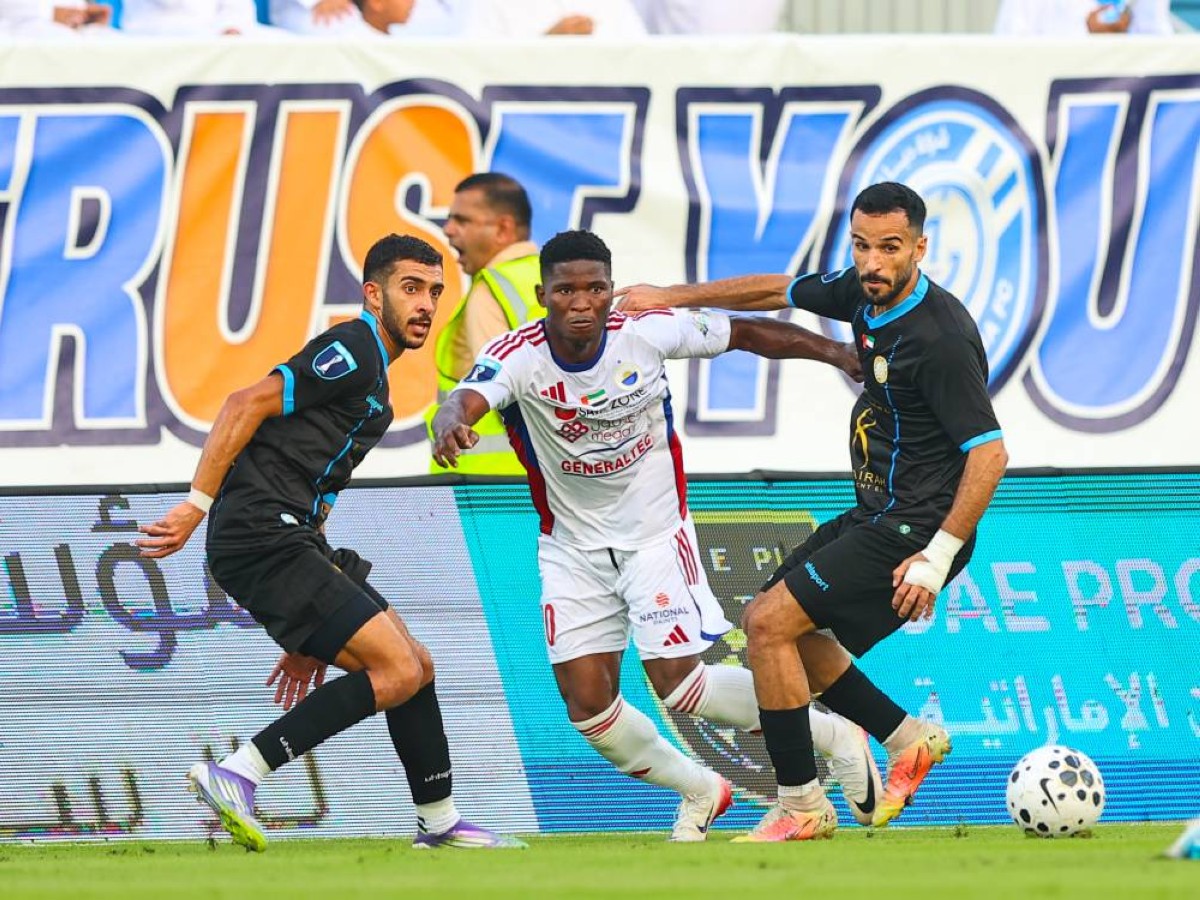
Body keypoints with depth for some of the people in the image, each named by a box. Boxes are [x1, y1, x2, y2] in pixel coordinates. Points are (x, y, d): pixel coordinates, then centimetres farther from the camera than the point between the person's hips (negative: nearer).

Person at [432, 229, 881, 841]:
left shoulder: (647, 333, -17)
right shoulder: (516, 357, -20)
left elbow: (746, 334, -3)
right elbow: (466, 401, -41)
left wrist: (840, 353, -3)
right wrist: (451, 426, -65)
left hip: (655, 532, -2)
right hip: (573, 546, 2)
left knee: (677, 684, -12)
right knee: (587, 707, -3)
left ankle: (833, 736, 9)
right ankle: (701, 792, 23)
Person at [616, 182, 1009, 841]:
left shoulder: (939, 336, -24)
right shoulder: (864, 292, 2)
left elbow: (989, 452, -24)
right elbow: (777, 292, 20)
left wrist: (938, 556, -26)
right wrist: (673, 297, 24)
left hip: (914, 530, -10)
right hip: (876, 517, 10)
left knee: (771, 622, -12)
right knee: (769, 622, 16)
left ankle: (802, 806, -4)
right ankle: (908, 739, 20)